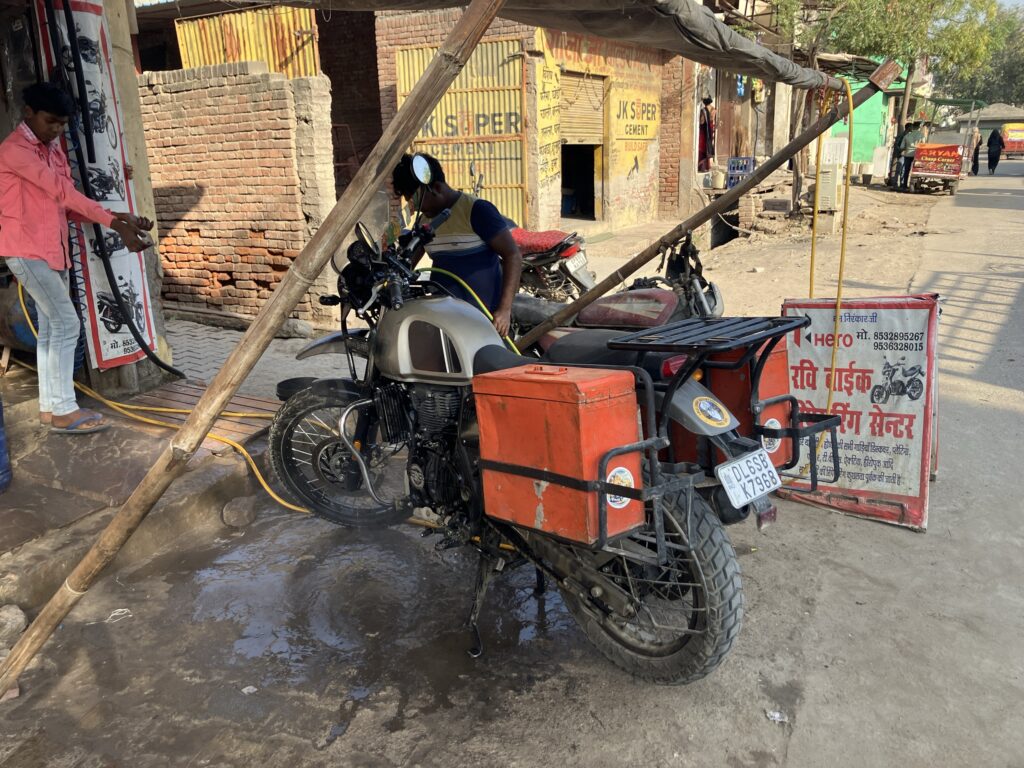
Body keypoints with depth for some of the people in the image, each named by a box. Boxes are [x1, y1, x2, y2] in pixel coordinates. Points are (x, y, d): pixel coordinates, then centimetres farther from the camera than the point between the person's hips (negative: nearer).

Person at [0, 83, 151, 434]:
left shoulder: (54, 148, 14)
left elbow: (66, 203, 10)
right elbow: (63, 191, -23)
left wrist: (118, 218, -7)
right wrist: (114, 224, -28)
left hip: (53, 249, 9)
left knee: (51, 326, 10)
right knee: (66, 323, -12)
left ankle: (50, 406, 17)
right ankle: (64, 411, -7)